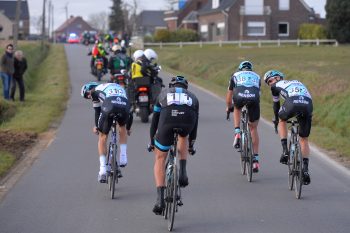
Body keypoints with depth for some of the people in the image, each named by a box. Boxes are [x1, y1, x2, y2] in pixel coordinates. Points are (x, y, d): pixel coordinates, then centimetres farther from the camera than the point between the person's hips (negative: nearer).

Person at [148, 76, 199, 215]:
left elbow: (154, 121, 37)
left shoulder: (164, 94, 35)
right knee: (183, 136, 39)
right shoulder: (192, 97, 36)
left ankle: (160, 199, 4)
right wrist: (191, 144, 55)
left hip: (167, 121, -1)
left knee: (160, 158, 16)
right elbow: (195, 122, 43)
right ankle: (183, 172, 22)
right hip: (187, 123, 1)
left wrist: (151, 142, 48)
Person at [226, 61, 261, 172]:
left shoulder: (236, 75, 32)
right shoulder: (256, 77, 35)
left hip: (239, 96, -1)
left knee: (237, 108, 38)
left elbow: (229, 94, 39)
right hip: (254, 98, 1)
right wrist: (253, 103, 61)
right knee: (253, 128, 17)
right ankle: (255, 160, 16)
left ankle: (237, 133, 18)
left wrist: (228, 107, 56)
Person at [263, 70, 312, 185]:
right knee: (304, 139, 17)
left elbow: (276, 105, 35)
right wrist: (299, 117, 54)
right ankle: (305, 169, 8)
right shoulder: (297, 82, 39)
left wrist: (276, 120, 50)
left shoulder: (276, 86, 26)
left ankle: (285, 150, 18)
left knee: (282, 119, 31)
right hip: (308, 105, 4)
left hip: (293, 104, -4)